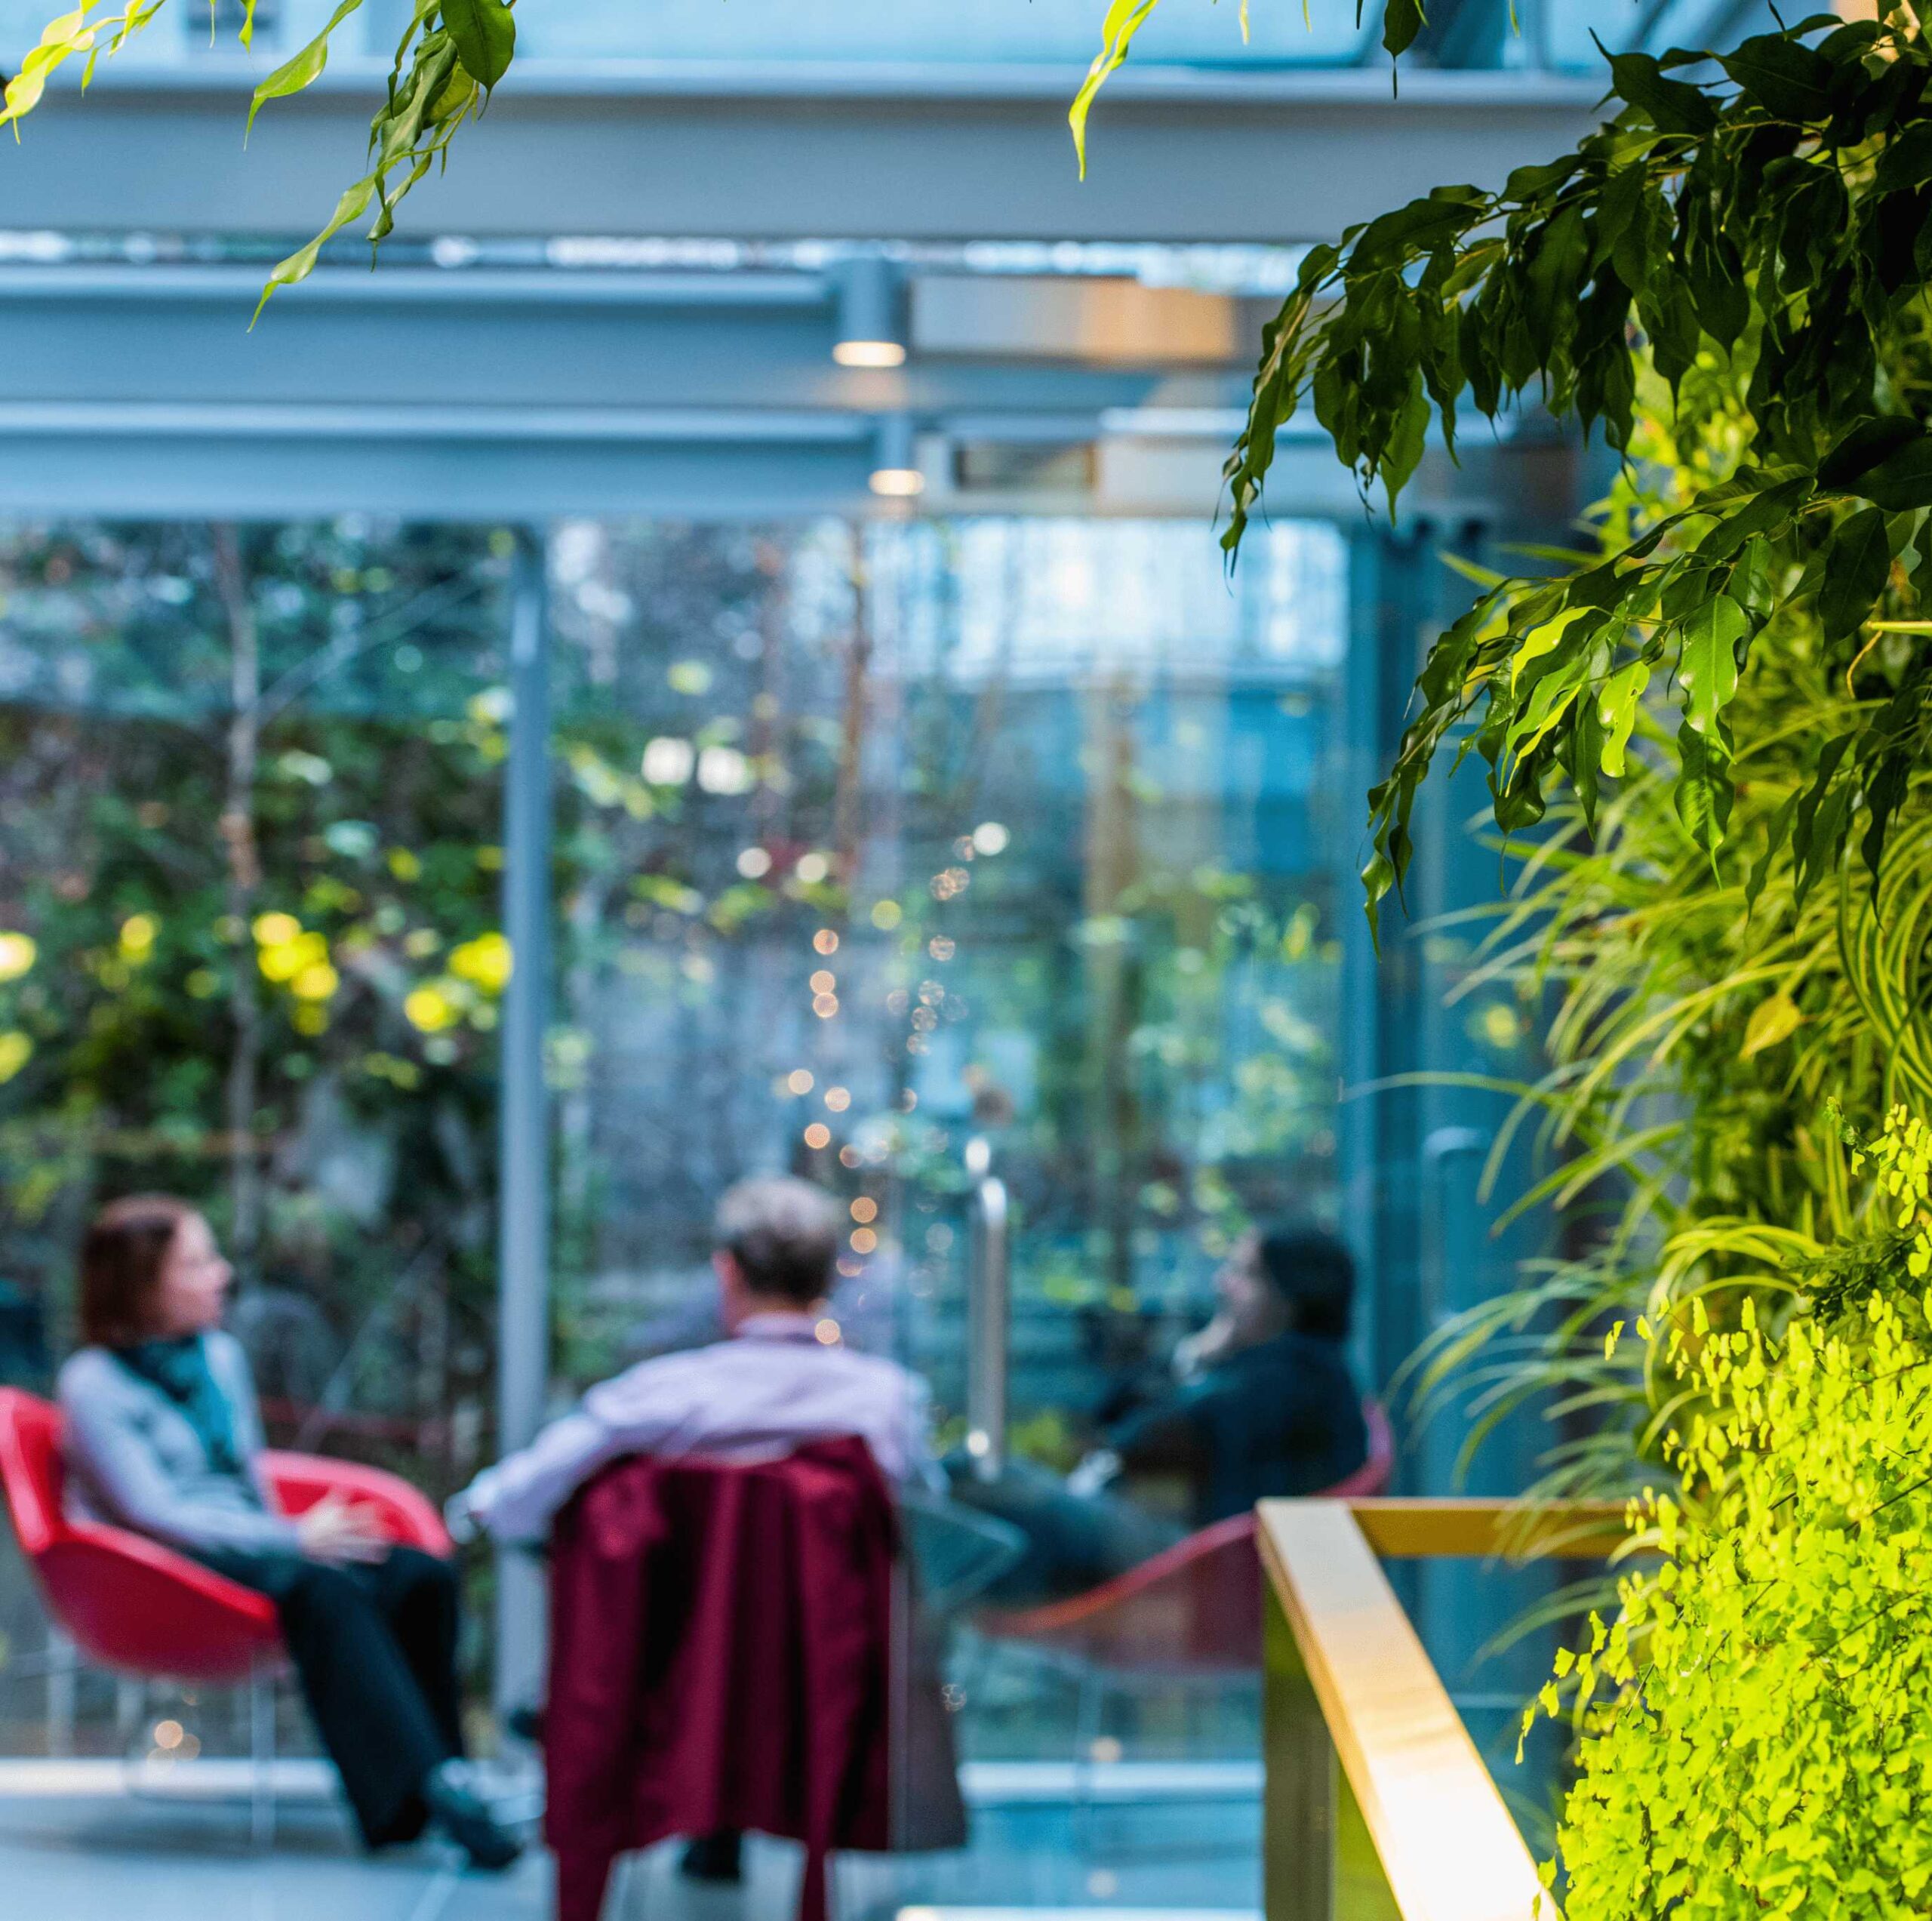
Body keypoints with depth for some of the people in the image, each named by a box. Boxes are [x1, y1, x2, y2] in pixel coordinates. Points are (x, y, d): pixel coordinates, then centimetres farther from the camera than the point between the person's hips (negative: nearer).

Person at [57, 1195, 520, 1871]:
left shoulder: (221, 1356, 14)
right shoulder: (94, 1384, -8)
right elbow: (151, 1512, -16)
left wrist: (303, 1533, 1)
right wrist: (293, 1539, -20)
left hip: (248, 1545, 7)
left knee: (423, 1576, -16)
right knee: (327, 1589, -35)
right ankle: (433, 1785, -39)